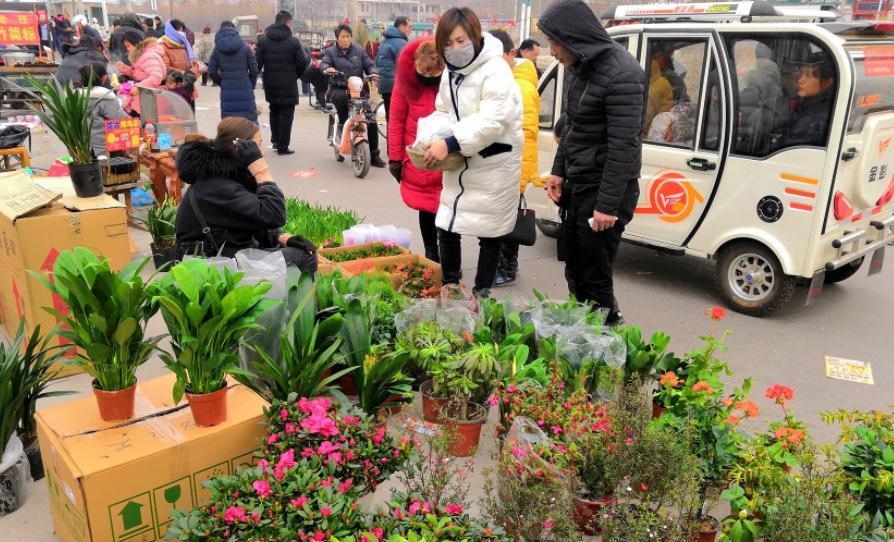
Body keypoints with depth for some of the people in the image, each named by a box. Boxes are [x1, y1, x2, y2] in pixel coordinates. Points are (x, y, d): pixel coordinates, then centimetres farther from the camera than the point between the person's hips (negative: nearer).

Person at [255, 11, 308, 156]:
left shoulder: (263, 41, 1)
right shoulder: (293, 41, -10)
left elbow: (257, 63, -4)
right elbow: (303, 63, -11)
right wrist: (296, 75, 7)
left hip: (270, 84, 4)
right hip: (288, 84, -4)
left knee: (274, 111, 23)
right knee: (286, 114, 2)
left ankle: (275, 140, 25)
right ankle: (282, 146, 0)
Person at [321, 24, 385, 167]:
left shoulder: (359, 50, 12)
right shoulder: (331, 52, 7)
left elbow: (368, 64, 11)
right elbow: (324, 63, -8)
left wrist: (373, 73, -12)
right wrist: (327, 68, -32)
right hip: (339, 89, -1)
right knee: (340, 98, -34)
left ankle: (374, 154, -5)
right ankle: (342, 126, -5)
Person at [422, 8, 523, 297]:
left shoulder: (495, 71, -18)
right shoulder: (451, 72, 8)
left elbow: (492, 122, -27)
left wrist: (450, 144, -32)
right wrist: (433, 140, -4)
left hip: (493, 166, -7)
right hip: (458, 164, 7)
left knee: (490, 235, 5)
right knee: (446, 229, 9)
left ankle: (481, 293, 19)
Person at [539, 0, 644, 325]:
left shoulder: (621, 75, -20)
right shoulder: (580, 67, 8)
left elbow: (623, 145, -22)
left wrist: (607, 204, -23)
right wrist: (559, 171, 15)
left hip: (606, 188, -9)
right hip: (577, 184, 9)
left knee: (594, 277, 0)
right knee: (575, 271, 18)